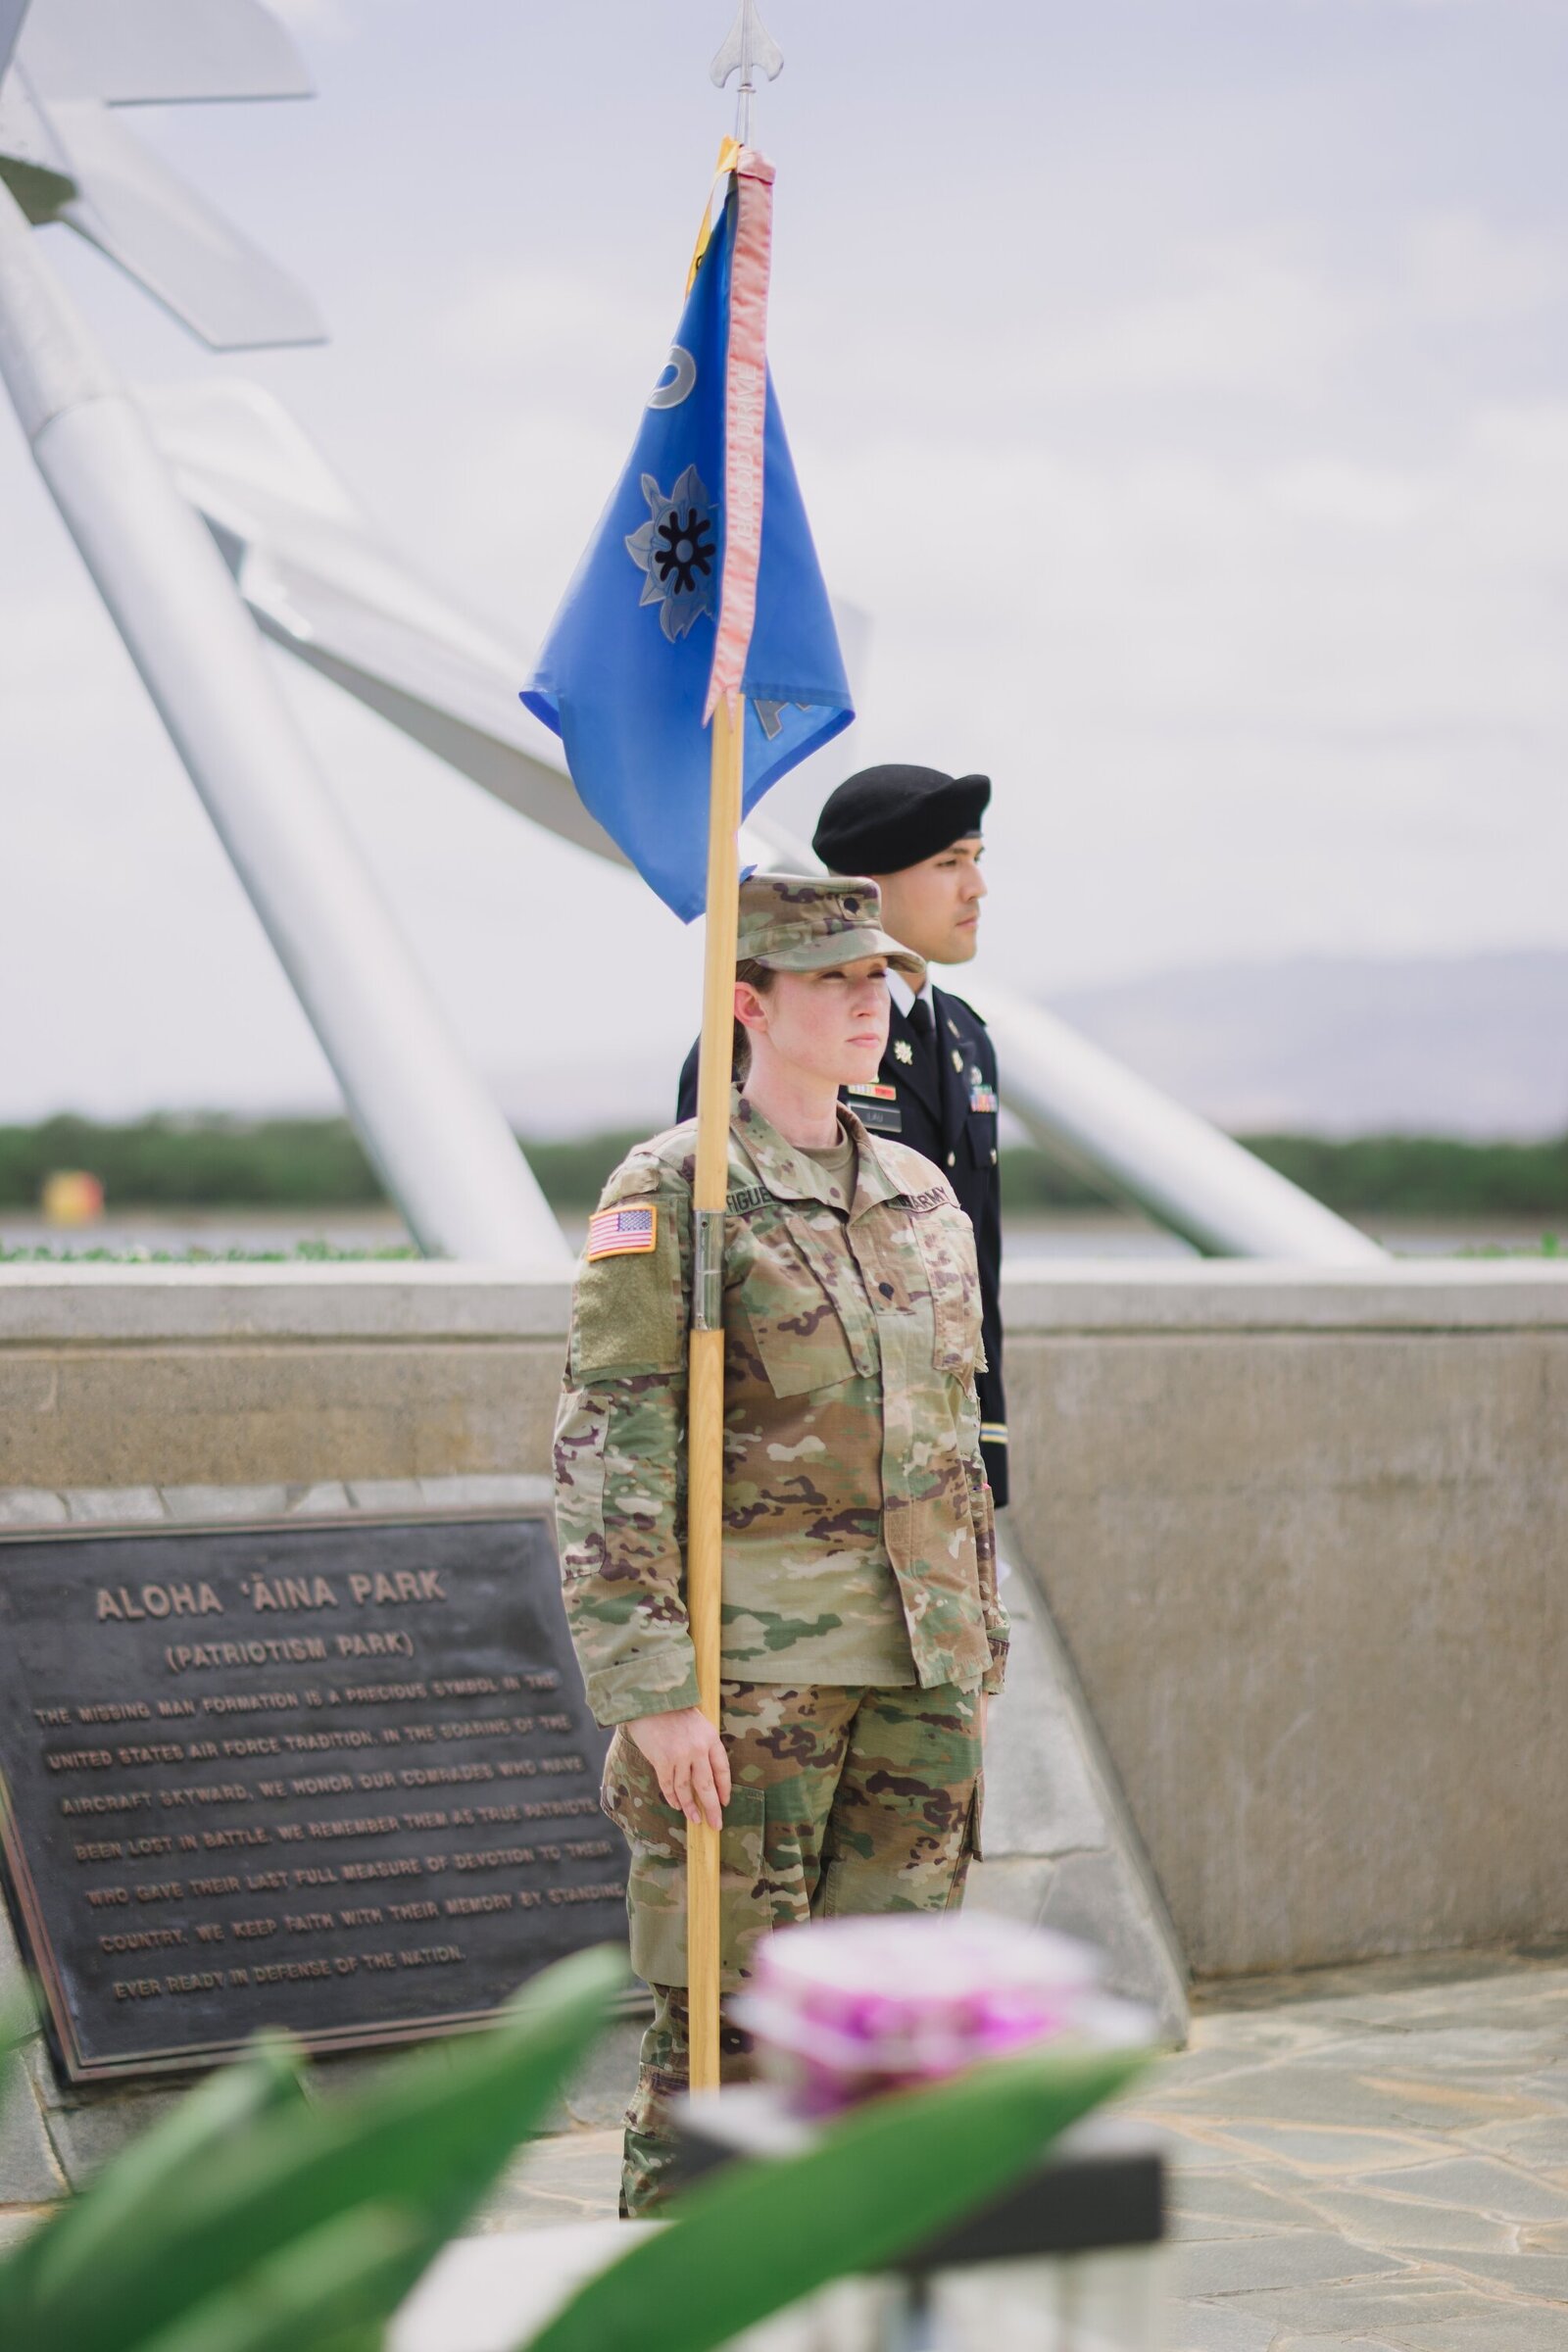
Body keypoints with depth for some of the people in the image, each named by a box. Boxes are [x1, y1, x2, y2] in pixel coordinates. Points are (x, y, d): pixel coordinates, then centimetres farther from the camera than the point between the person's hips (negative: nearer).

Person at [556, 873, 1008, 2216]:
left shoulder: (922, 1200, 13)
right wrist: (654, 1690, -18)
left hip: (913, 1669, 7)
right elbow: (607, 1458, -13)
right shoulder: (669, 1199, -8)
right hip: (747, 1664, -6)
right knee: (725, 2020, -2)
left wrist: (977, 1659, 16)